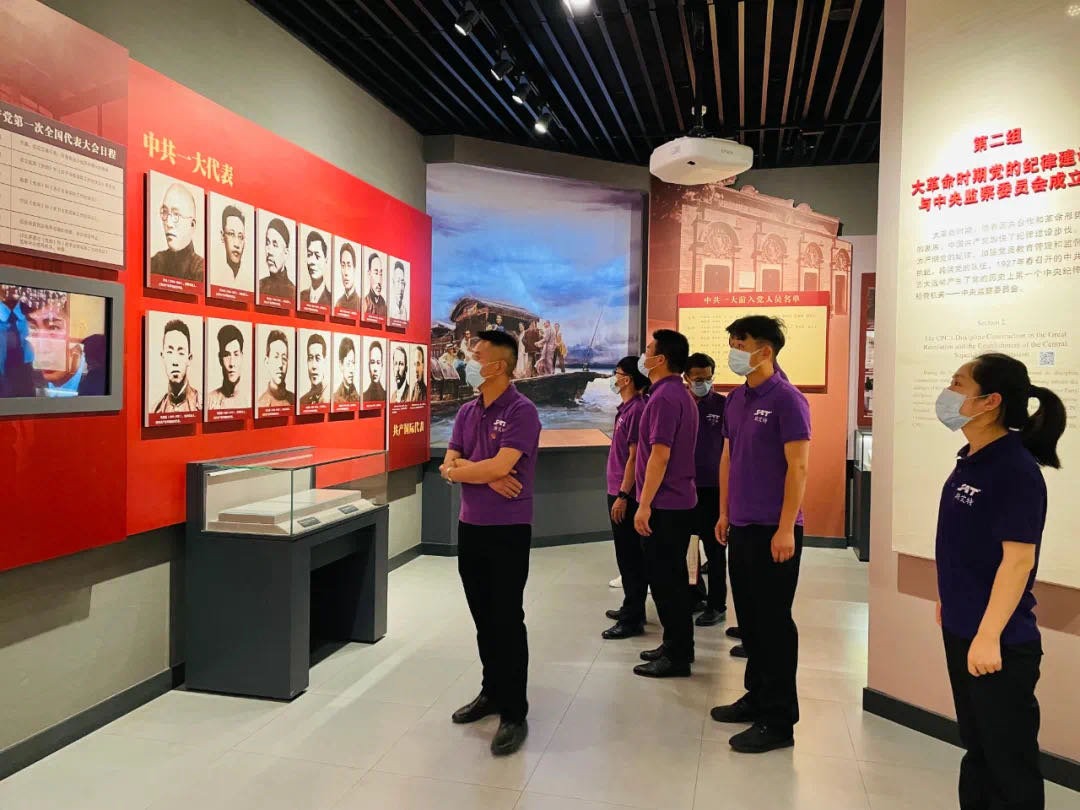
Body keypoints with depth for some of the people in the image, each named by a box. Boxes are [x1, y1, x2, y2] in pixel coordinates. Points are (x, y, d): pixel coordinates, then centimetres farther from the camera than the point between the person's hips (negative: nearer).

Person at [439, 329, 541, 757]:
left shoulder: (521, 411, -13)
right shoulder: (466, 412, 9)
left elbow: (501, 465, -23)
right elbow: (449, 465, 3)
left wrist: (460, 469, -6)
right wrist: (487, 475, -15)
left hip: (508, 531, -7)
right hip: (470, 528, 7)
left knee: (507, 621, 0)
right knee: (483, 619, 16)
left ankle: (514, 713, 10)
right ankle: (492, 692, 31)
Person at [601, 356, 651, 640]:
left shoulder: (636, 410, -17)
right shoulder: (626, 408, 12)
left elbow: (634, 457, -20)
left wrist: (622, 495, -20)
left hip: (626, 495, -10)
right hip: (618, 491, 10)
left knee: (630, 556, -3)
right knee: (629, 555, 18)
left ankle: (632, 620, 6)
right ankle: (632, 609, 30)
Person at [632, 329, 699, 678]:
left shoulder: (664, 397, -18)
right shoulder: (678, 394, 14)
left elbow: (660, 455, -23)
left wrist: (644, 505, -21)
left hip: (665, 504, -10)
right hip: (677, 501, 10)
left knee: (665, 580, -1)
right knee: (672, 577, 16)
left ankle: (677, 656, 8)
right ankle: (678, 646, 26)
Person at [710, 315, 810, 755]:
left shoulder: (787, 400, -13)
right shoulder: (735, 399, 10)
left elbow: (798, 467, -16)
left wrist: (786, 529, -18)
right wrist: (724, 513, 15)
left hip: (773, 530, -7)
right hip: (741, 526, 7)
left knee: (774, 623, 1)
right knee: (749, 618, 16)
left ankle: (778, 721, 13)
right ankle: (756, 696, 31)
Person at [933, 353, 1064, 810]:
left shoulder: (1015, 469, -20)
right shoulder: (971, 458, 4)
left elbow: (1019, 558, -23)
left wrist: (989, 636, -23)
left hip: (999, 640, -8)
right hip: (961, 630, 8)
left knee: (1009, 758, 8)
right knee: (976, 746, 23)